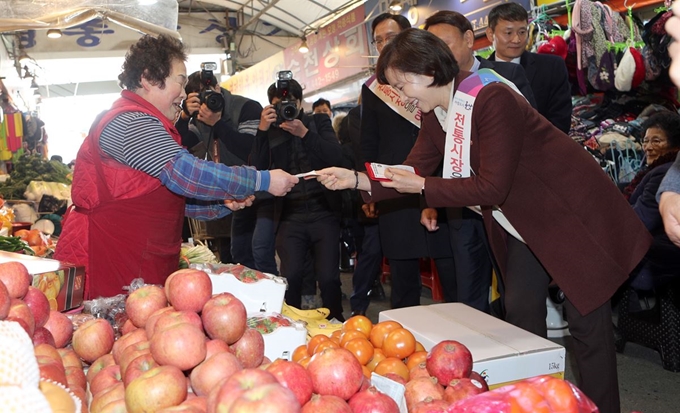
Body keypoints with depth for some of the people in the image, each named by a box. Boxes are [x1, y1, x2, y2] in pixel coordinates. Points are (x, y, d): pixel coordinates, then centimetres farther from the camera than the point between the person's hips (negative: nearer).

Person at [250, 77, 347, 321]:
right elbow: (256, 168, -4)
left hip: (324, 211, 0)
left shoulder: (319, 122, 10)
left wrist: (304, 133, -13)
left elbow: (336, 157, -5)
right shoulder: (270, 131, 9)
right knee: (291, 276, -9)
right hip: (289, 216, 1)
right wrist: (262, 130, -12)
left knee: (328, 276, -5)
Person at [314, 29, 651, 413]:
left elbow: (492, 187, -29)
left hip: (575, 214, -8)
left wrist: (422, 186, -25)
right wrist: (356, 179, -13)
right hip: (525, 224, 8)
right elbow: (413, 172, 0)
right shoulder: (437, 115, -1)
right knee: (521, 314, 12)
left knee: (587, 321, -1)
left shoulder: (492, 98, -27)